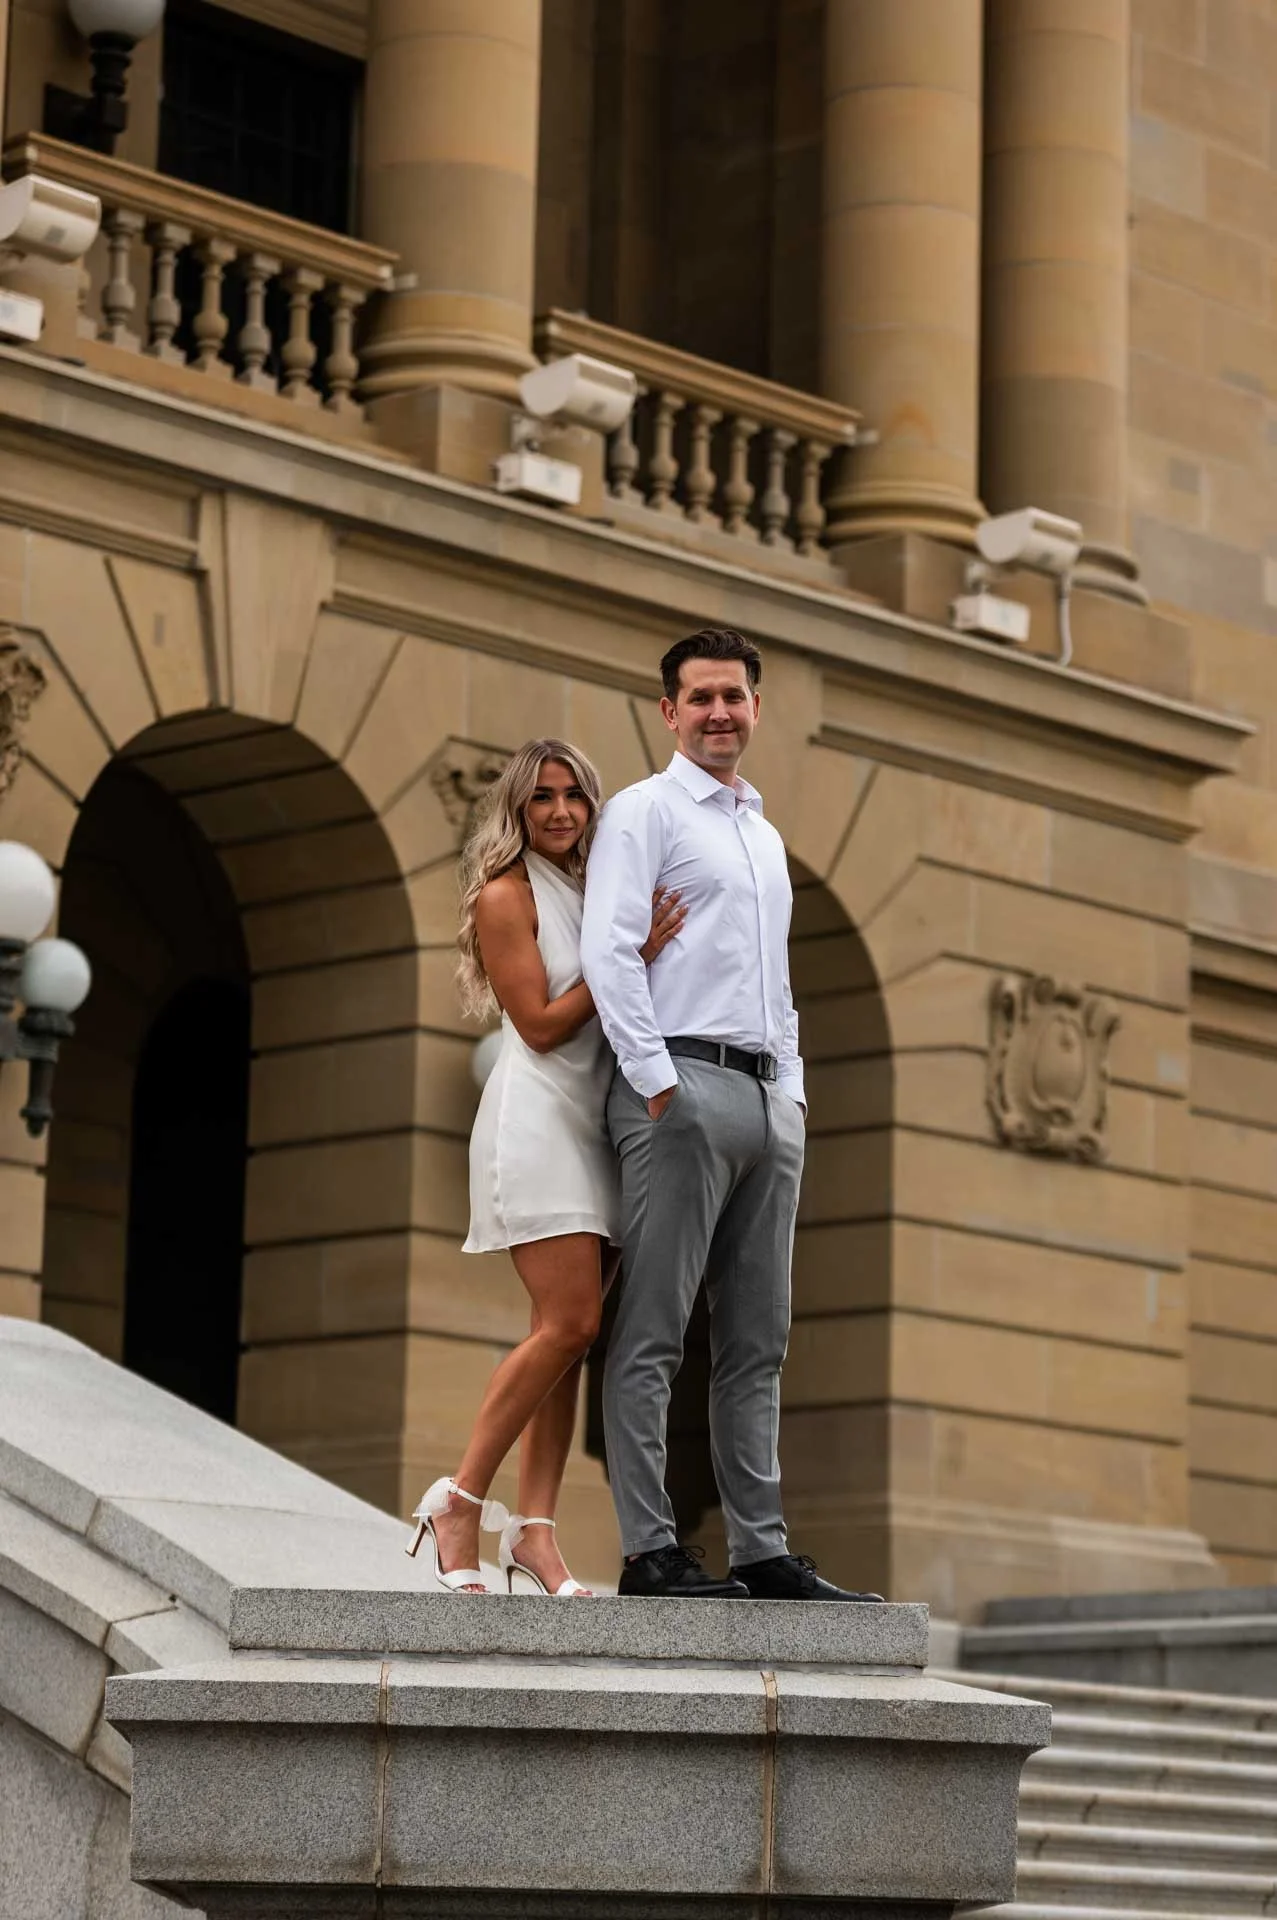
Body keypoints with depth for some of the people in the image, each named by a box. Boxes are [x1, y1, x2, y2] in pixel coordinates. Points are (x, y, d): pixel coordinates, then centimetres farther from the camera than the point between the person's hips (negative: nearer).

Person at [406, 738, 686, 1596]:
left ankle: (534, 1530, 1)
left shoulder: (596, 892, 17)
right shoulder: (506, 895, -3)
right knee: (570, 1323, -16)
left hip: (598, 1123, 7)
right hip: (537, 1118, -7)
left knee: (571, 1334, 1)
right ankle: (461, 1500, -7)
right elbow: (541, 1023, -10)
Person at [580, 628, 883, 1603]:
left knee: (757, 1341, 7)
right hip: (682, 1087, -8)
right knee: (654, 1333, -7)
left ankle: (762, 1549, 10)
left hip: (769, 1095, 8)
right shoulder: (644, 811, 1)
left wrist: (794, 1086, 15)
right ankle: (650, 1549, -7)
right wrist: (655, 1079, -17)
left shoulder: (765, 835, 24)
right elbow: (608, 951, -10)